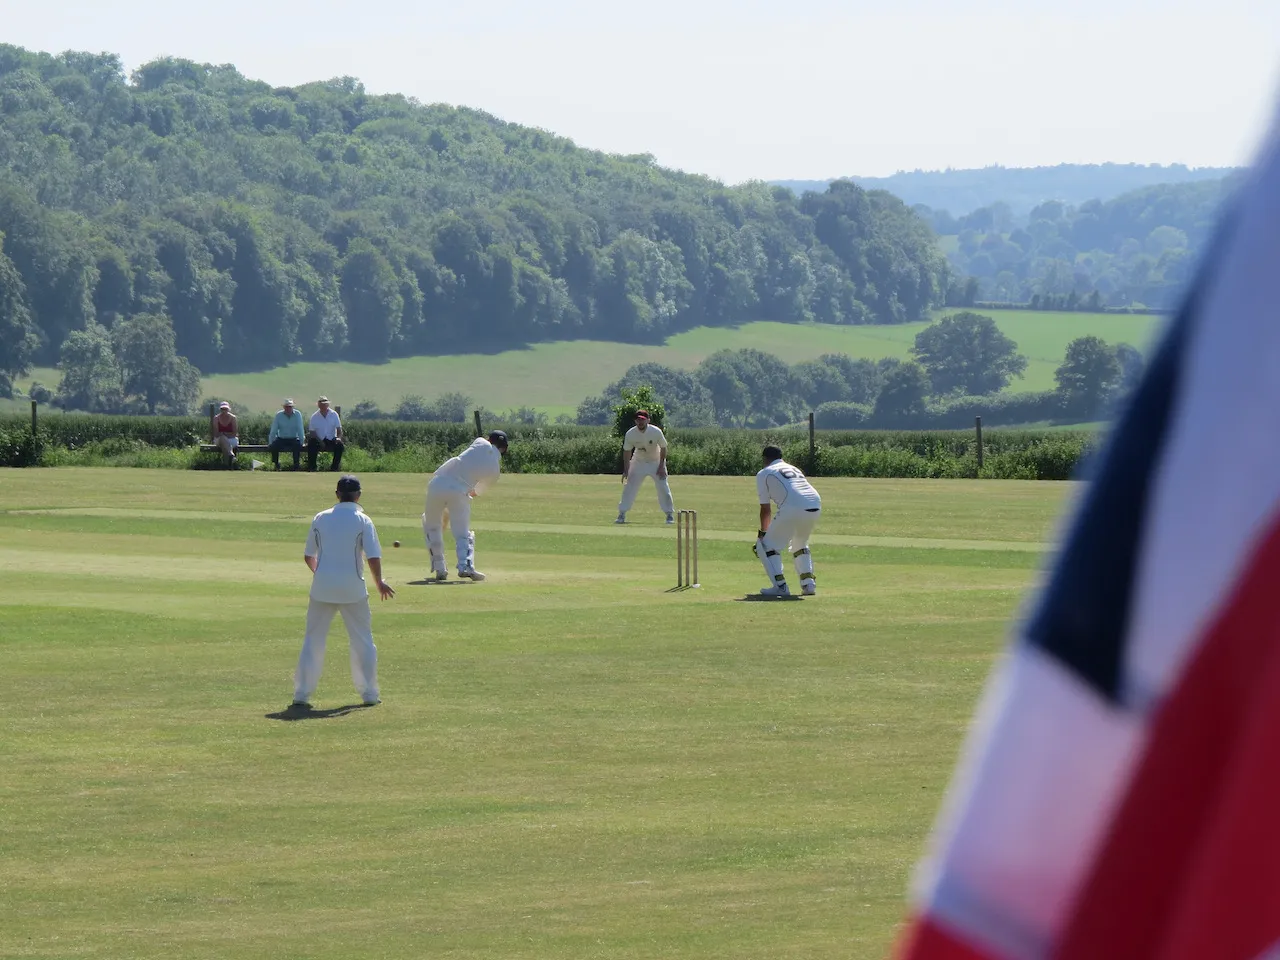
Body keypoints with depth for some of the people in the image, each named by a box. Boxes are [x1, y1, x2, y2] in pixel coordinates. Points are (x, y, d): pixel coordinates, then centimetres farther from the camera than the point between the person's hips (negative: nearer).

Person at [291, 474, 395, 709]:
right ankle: (369, 694, 13)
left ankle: (301, 694, 3)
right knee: (363, 641, 11)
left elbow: (308, 556, 9)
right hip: (352, 588, -2)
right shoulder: (362, 521, -5)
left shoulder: (320, 518, 4)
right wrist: (379, 582, 6)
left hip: (322, 585, 2)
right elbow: (373, 557, -10)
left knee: (313, 641, 7)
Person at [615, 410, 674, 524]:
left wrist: (661, 466, -14)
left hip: (656, 461, -1)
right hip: (639, 462, 1)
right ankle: (622, 514, 3)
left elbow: (663, 448, -10)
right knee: (629, 487, -4)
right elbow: (627, 452, -7)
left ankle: (670, 514, 6)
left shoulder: (656, 432, -23)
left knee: (663, 487, -6)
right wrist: (626, 470, -12)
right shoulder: (630, 434, -18)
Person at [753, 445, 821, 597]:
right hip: (815, 507, 6)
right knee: (800, 545, 30)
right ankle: (808, 583, 17)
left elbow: (765, 508, 15)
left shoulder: (764, 474, 16)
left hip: (792, 509, -6)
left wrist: (763, 532, 28)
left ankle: (780, 585, -4)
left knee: (767, 545, 9)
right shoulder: (794, 469, 33)